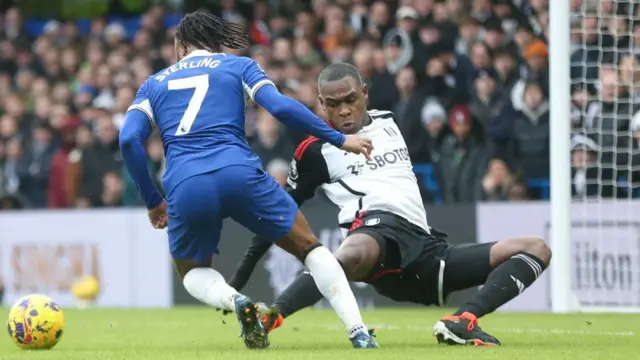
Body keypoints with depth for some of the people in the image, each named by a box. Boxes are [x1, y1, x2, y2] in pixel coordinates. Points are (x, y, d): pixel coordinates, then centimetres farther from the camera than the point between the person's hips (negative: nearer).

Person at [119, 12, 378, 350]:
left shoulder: (154, 83, 25)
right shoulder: (238, 66, 19)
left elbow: (129, 139, 10)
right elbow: (281, 107, 3)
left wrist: (152, 201, 17)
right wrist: (338, 139, 9)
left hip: (184, 187, 1)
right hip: (240, 175, -1)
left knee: (192, 271, 28)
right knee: (309, 247, 16)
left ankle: (234, 301, -8)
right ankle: (358, 332, -2)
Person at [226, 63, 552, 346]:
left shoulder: (387, 123, 23)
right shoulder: (317, 151, 7)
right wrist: (238, 280, 5)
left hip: (425, 247, 7)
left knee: (536, 250, -2)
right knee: (354, 255, -45)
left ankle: (462, 322, -25)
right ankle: (268, 318, -54)